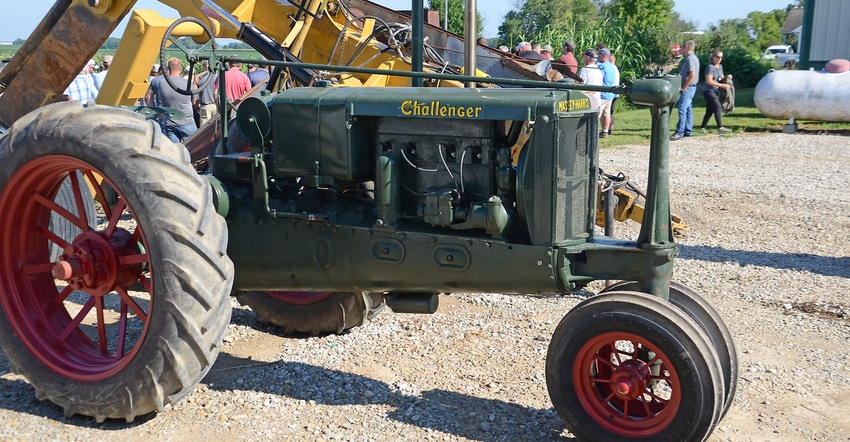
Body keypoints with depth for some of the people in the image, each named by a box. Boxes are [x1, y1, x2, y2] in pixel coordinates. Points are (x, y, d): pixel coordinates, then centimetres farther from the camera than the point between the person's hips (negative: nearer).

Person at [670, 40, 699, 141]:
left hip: (688, 88, -11)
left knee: (682, 109, -13)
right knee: (688, 109, 14)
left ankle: (679, 133, -16)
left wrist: (684, 87, -19)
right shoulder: (692, 58, 16)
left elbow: (692, 74, -25)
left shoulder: (690, 58, -16)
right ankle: (688, 131, 19)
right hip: (689, 88, 11)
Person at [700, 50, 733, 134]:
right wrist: (722, 85, -19)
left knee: (710, 110, 10)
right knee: (718, 108, -18)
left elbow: (721, 78, 25)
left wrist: (726, 77, 2)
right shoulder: (710, 67, -13)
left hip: (714, 91, 9)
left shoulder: (720, 67, 14)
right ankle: (720, 128, -23)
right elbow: (708, 81, -19)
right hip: (708, 91, -9)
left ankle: (703, 127, 17)